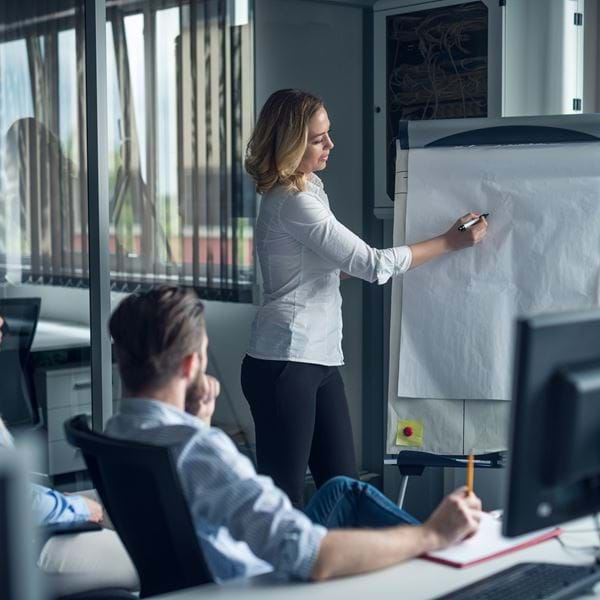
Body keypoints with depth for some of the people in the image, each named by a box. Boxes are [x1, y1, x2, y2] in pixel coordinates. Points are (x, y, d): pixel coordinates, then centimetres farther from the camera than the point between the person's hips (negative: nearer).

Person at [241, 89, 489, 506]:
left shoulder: (310, 187, 15)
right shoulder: (292, 203, -16)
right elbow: (372, 265, -15)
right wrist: (449, 243, -6)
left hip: (321, 359, 10)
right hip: (286, 362, -10)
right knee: (284, 496, -4)